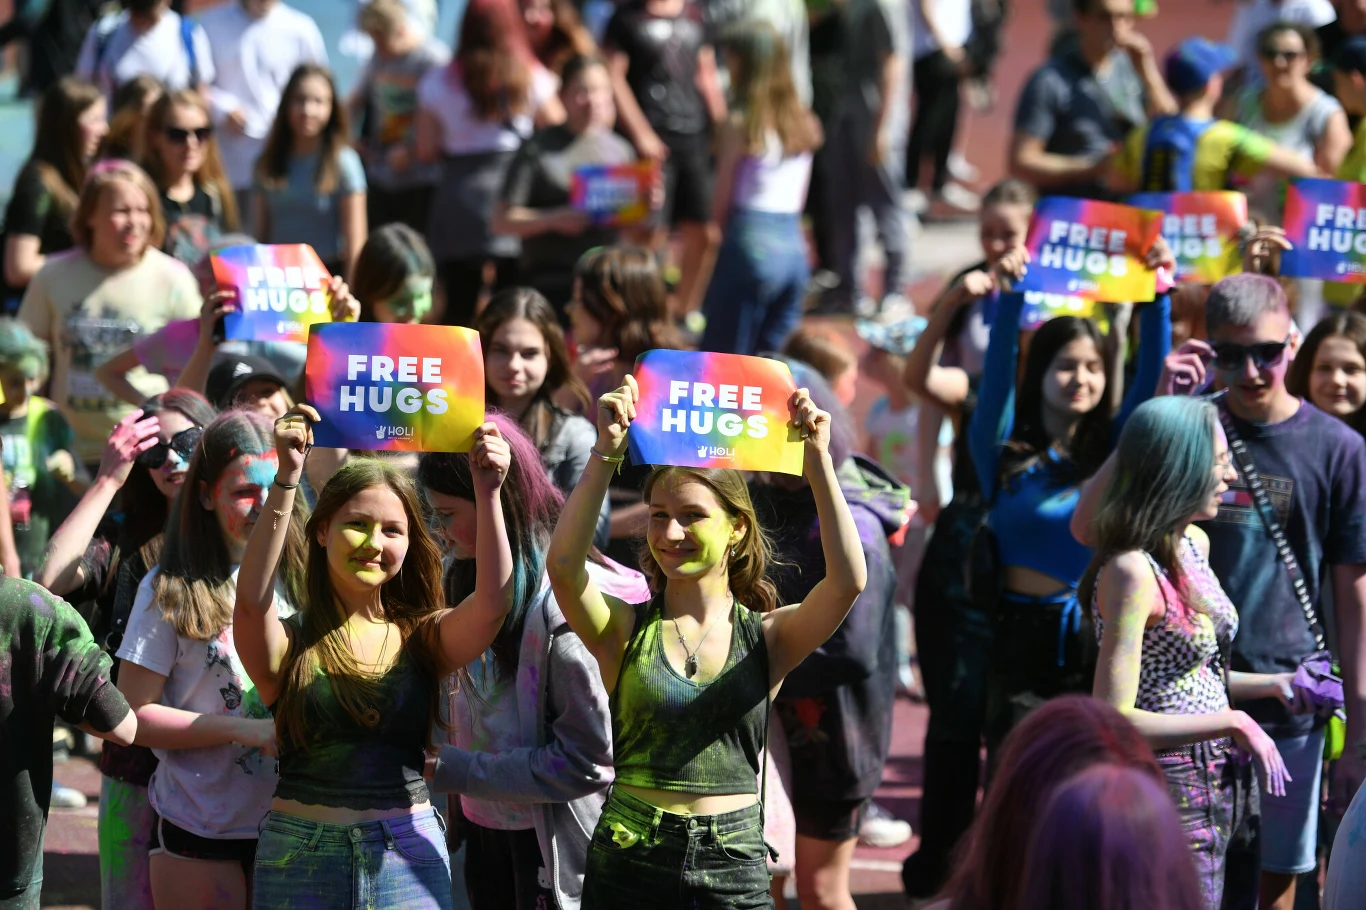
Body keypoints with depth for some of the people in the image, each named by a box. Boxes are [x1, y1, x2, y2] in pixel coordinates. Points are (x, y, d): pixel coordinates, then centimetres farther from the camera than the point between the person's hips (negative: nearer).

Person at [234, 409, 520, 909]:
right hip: (300, 856, -1)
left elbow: (492, 601, -13)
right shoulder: (289, 642, 0)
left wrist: (488, 493, -23)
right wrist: (286, 480, -28)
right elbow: (252, 600, -21)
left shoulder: (421, 639, 5)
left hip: (407, 860, 1)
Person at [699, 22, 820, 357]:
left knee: (722, 357, 0)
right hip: (794, 244, 6)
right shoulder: (804, 123, 8)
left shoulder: (740, 124, -8)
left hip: (749, 244, -6)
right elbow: (798, 199, 10)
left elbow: (721, 203, -4)